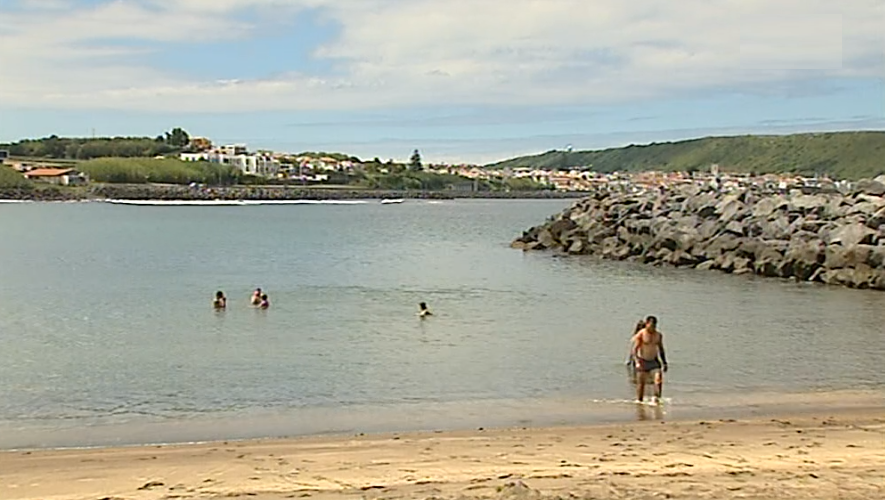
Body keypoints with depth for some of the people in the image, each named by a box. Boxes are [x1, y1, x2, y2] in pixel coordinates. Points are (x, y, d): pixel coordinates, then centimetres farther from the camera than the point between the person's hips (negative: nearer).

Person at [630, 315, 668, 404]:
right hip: (642, 361, -4)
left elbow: (661, 349, 16)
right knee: (641, 382, 0)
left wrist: (664, 363, 13)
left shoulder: (659, 335, 6)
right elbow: (634, 349, -12)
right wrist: (637, 361, -25)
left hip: (654, 361, 4)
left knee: (659, 377, -19)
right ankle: (639, 400, 12)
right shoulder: (641, 334, -10)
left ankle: (656, 397, -23)